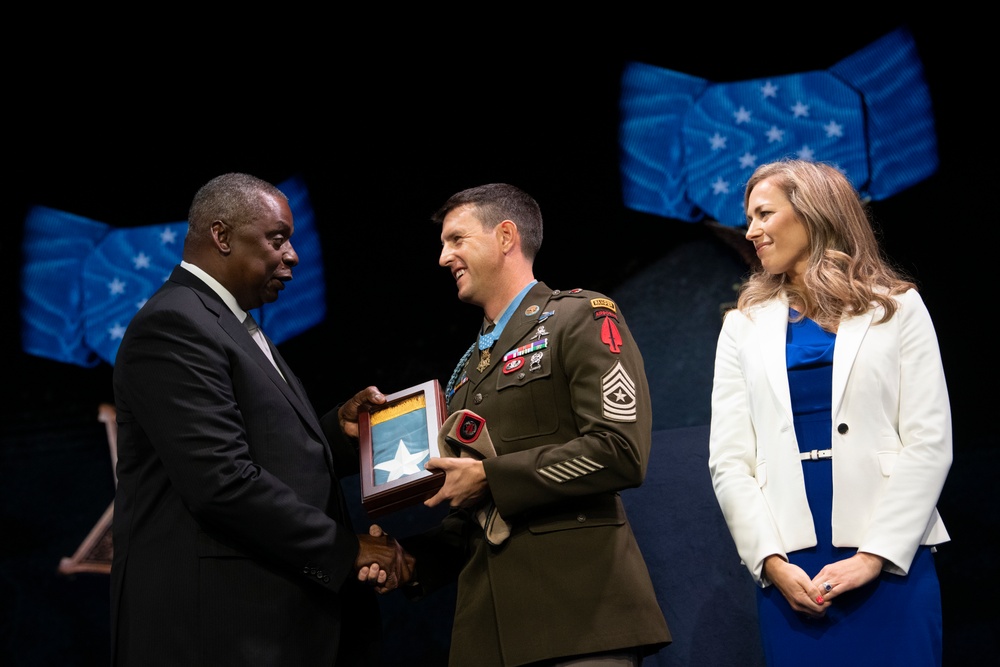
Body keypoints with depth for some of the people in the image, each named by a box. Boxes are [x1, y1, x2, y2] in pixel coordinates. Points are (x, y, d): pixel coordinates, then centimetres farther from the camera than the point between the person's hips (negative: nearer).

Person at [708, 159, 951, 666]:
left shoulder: (898, 309, 7)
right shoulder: (744, 326, 13)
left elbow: (929, 443, -1)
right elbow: (728, 460, 5)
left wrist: (874, 556, -11)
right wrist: (772, 562, -8)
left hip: (890, 563, -2)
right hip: (789, 568, 2)